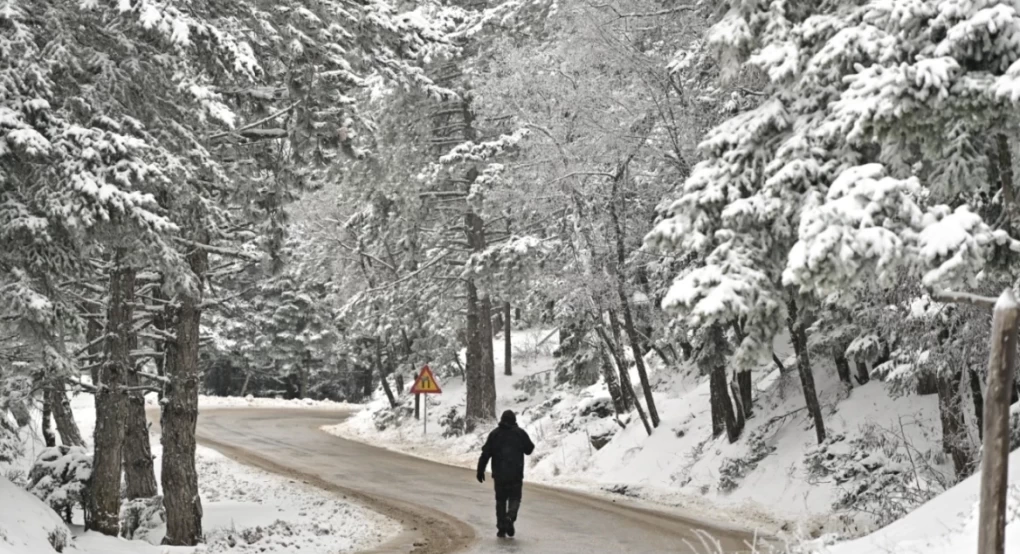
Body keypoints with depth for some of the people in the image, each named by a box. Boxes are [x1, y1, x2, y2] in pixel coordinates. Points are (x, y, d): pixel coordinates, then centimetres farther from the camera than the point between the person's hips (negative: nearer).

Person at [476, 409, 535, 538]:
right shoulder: (520, 433, 0)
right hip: (516, 474, -1)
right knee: (515, 498, 8)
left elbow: (485, 454, -2)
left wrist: (480, 471, 3)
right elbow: (529, 449, 8)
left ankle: (501, 528, 7)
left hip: (499, 474, 1)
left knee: (501, 500, 11)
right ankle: (510, 517, -20)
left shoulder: (494, 434, 2)